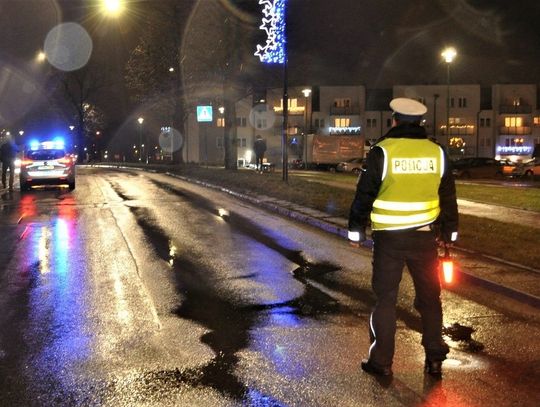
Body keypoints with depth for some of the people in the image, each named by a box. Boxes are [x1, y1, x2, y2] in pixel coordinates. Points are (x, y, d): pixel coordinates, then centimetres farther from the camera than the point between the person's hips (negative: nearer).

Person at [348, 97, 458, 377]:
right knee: (429, 297, 14)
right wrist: (448, 233, 19)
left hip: (389, 238, -3)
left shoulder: (382, 151, -9)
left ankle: (381, 361, 12)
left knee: (385, 298, 7)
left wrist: (356, 230, 4)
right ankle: (435, 359, 20)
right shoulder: (437, 152, 1)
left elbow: (364, 195, -7)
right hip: (425, 237, 3)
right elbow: (448, 198, 8)